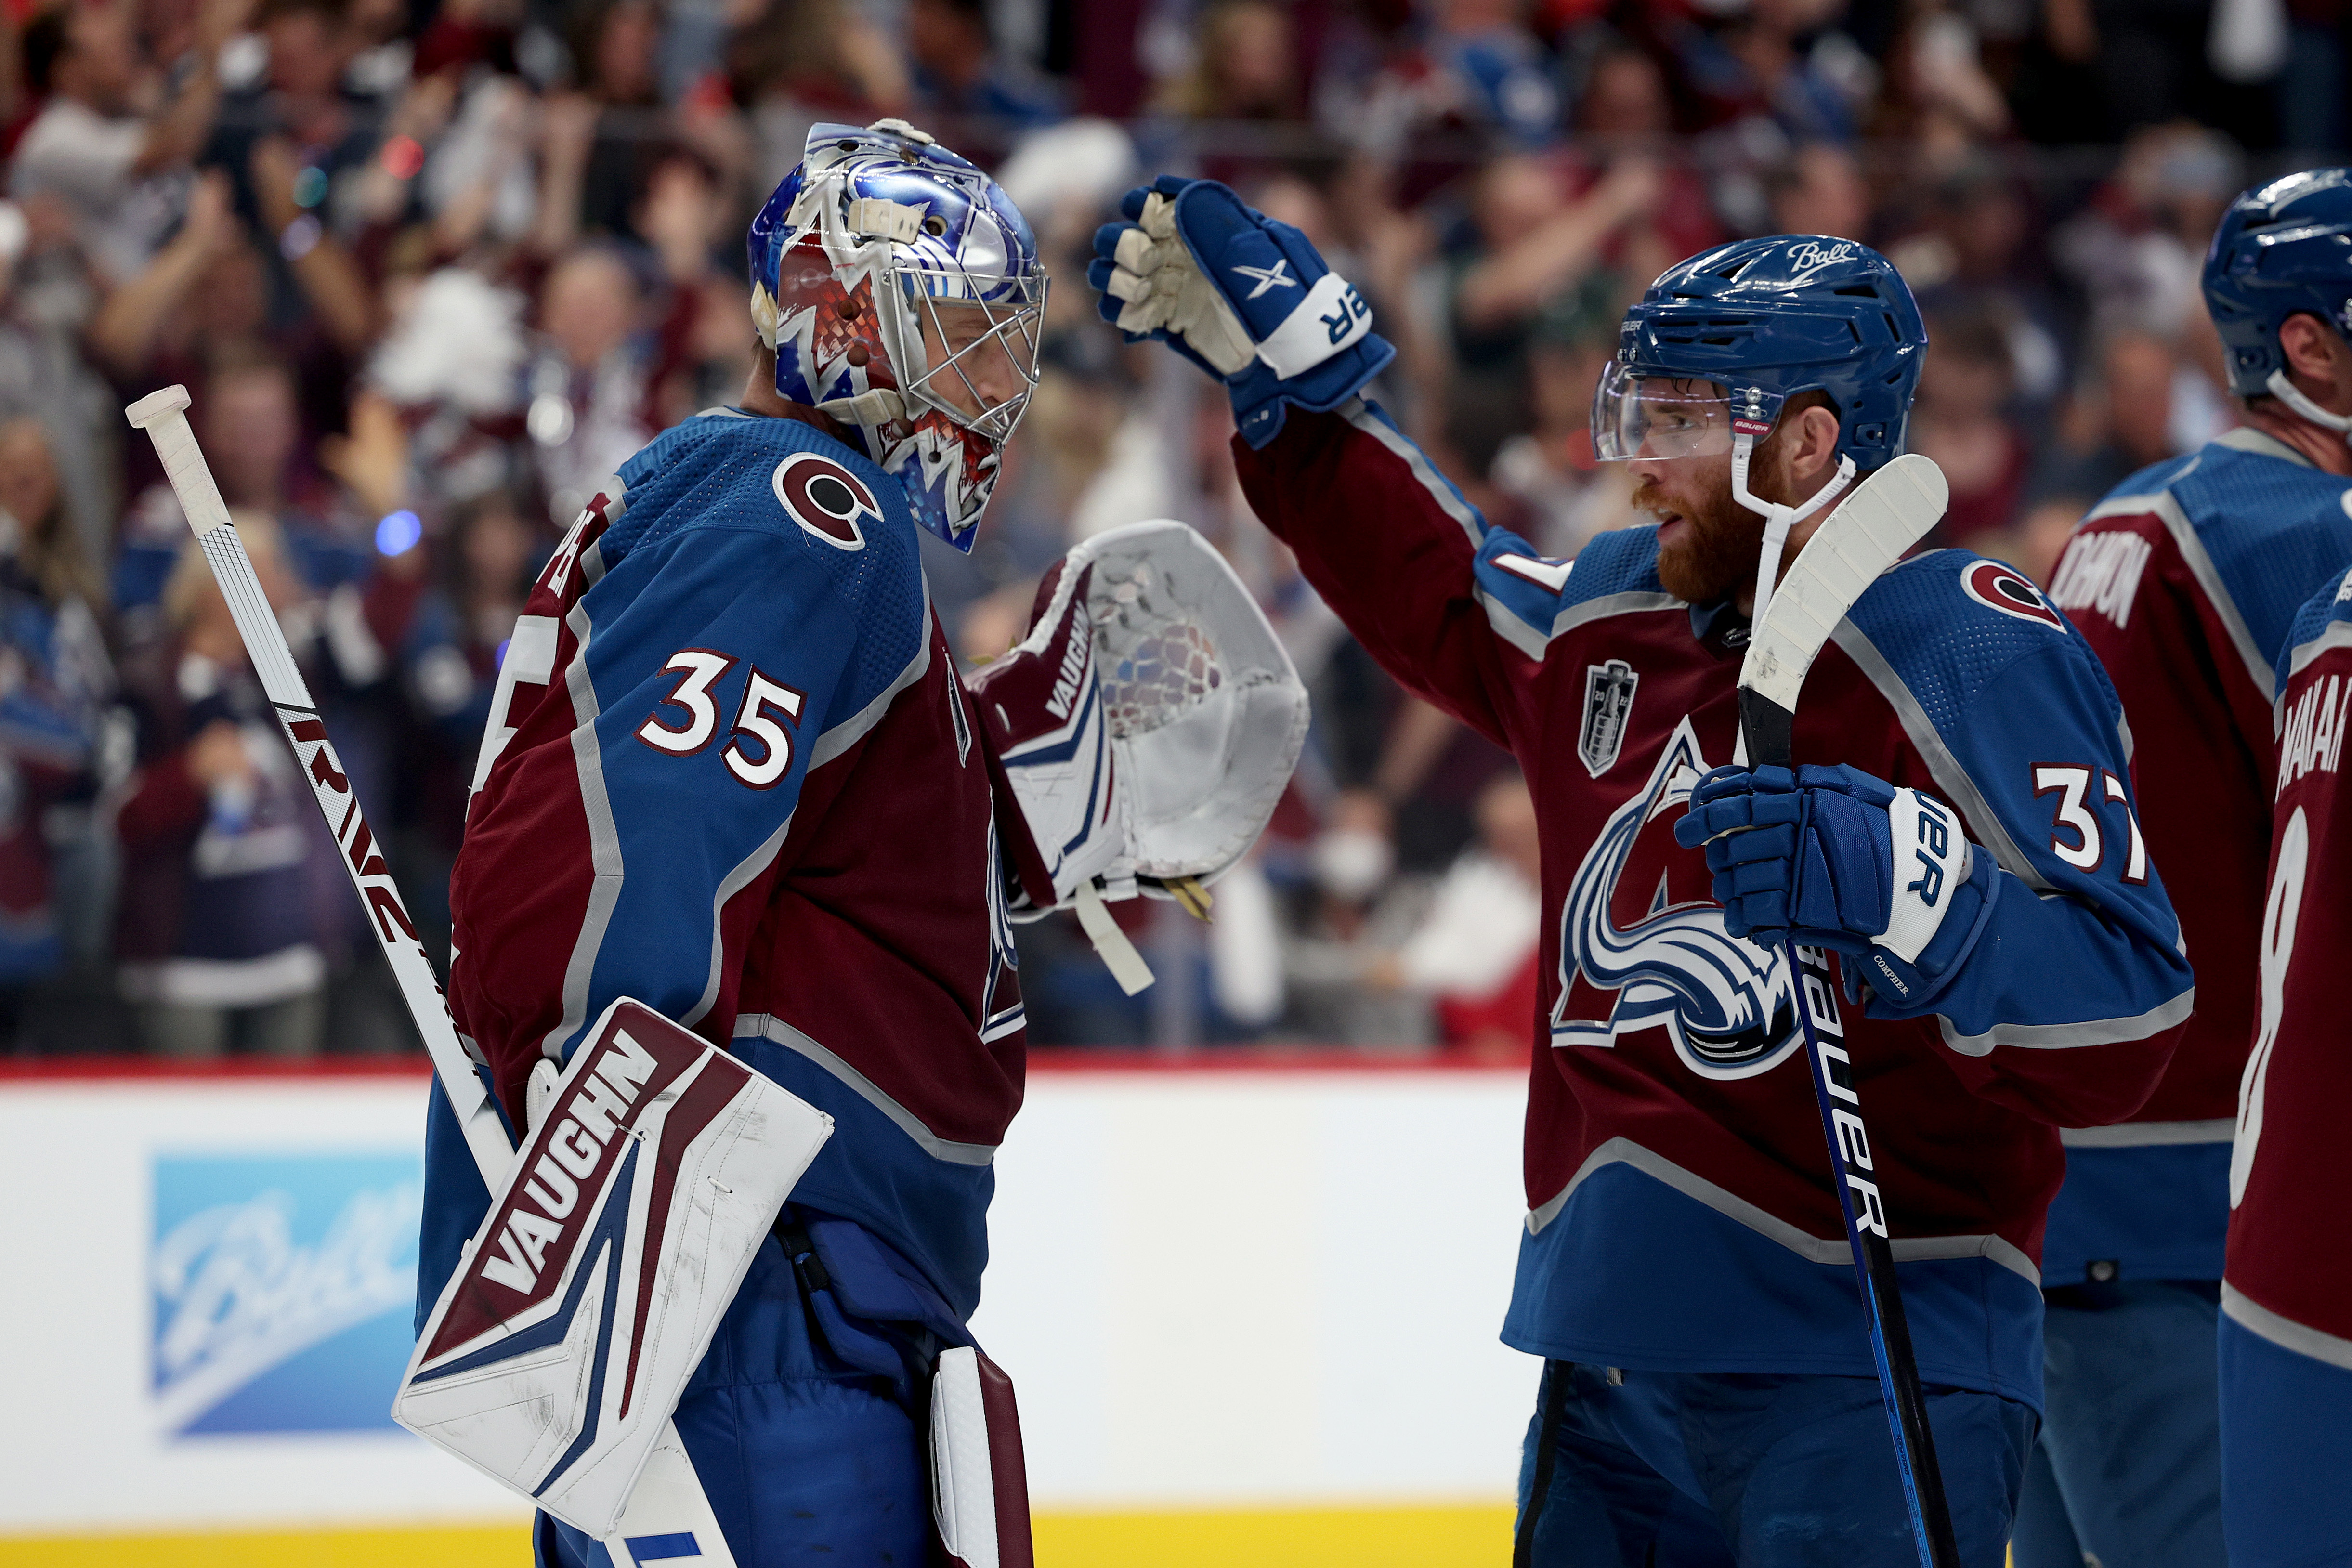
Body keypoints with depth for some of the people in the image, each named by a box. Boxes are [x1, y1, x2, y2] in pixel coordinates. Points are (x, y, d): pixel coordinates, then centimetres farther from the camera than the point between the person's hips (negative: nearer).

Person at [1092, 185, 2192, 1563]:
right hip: (1612, 1362, 8)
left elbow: (2120, 1034, -19)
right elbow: (1434, 590, 34)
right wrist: (1282, 360, 27)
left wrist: (1904, 886, -35)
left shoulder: (1972, 657, -12)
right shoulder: (1609, 621, 11)